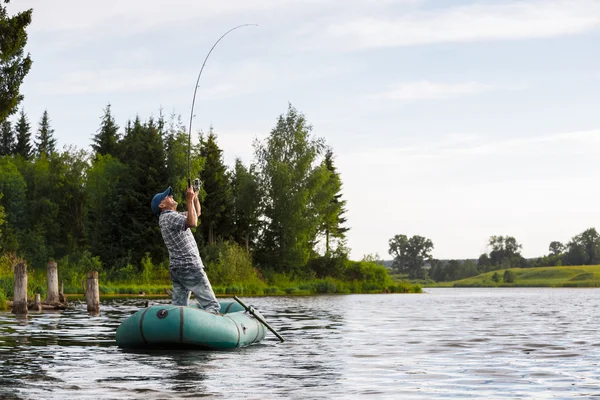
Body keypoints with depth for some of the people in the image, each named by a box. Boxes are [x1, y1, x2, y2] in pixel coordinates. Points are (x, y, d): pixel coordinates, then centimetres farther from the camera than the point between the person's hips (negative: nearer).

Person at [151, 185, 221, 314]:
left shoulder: (173, 216, 19)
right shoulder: (169, 217, -11)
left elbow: (196, 213, 28)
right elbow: (193, 223, -28)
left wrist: (195, 196, 12)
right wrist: (189, 200, -19)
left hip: (177, 269, 10)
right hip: (190, 268, -10)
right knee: (212, 305, -13)